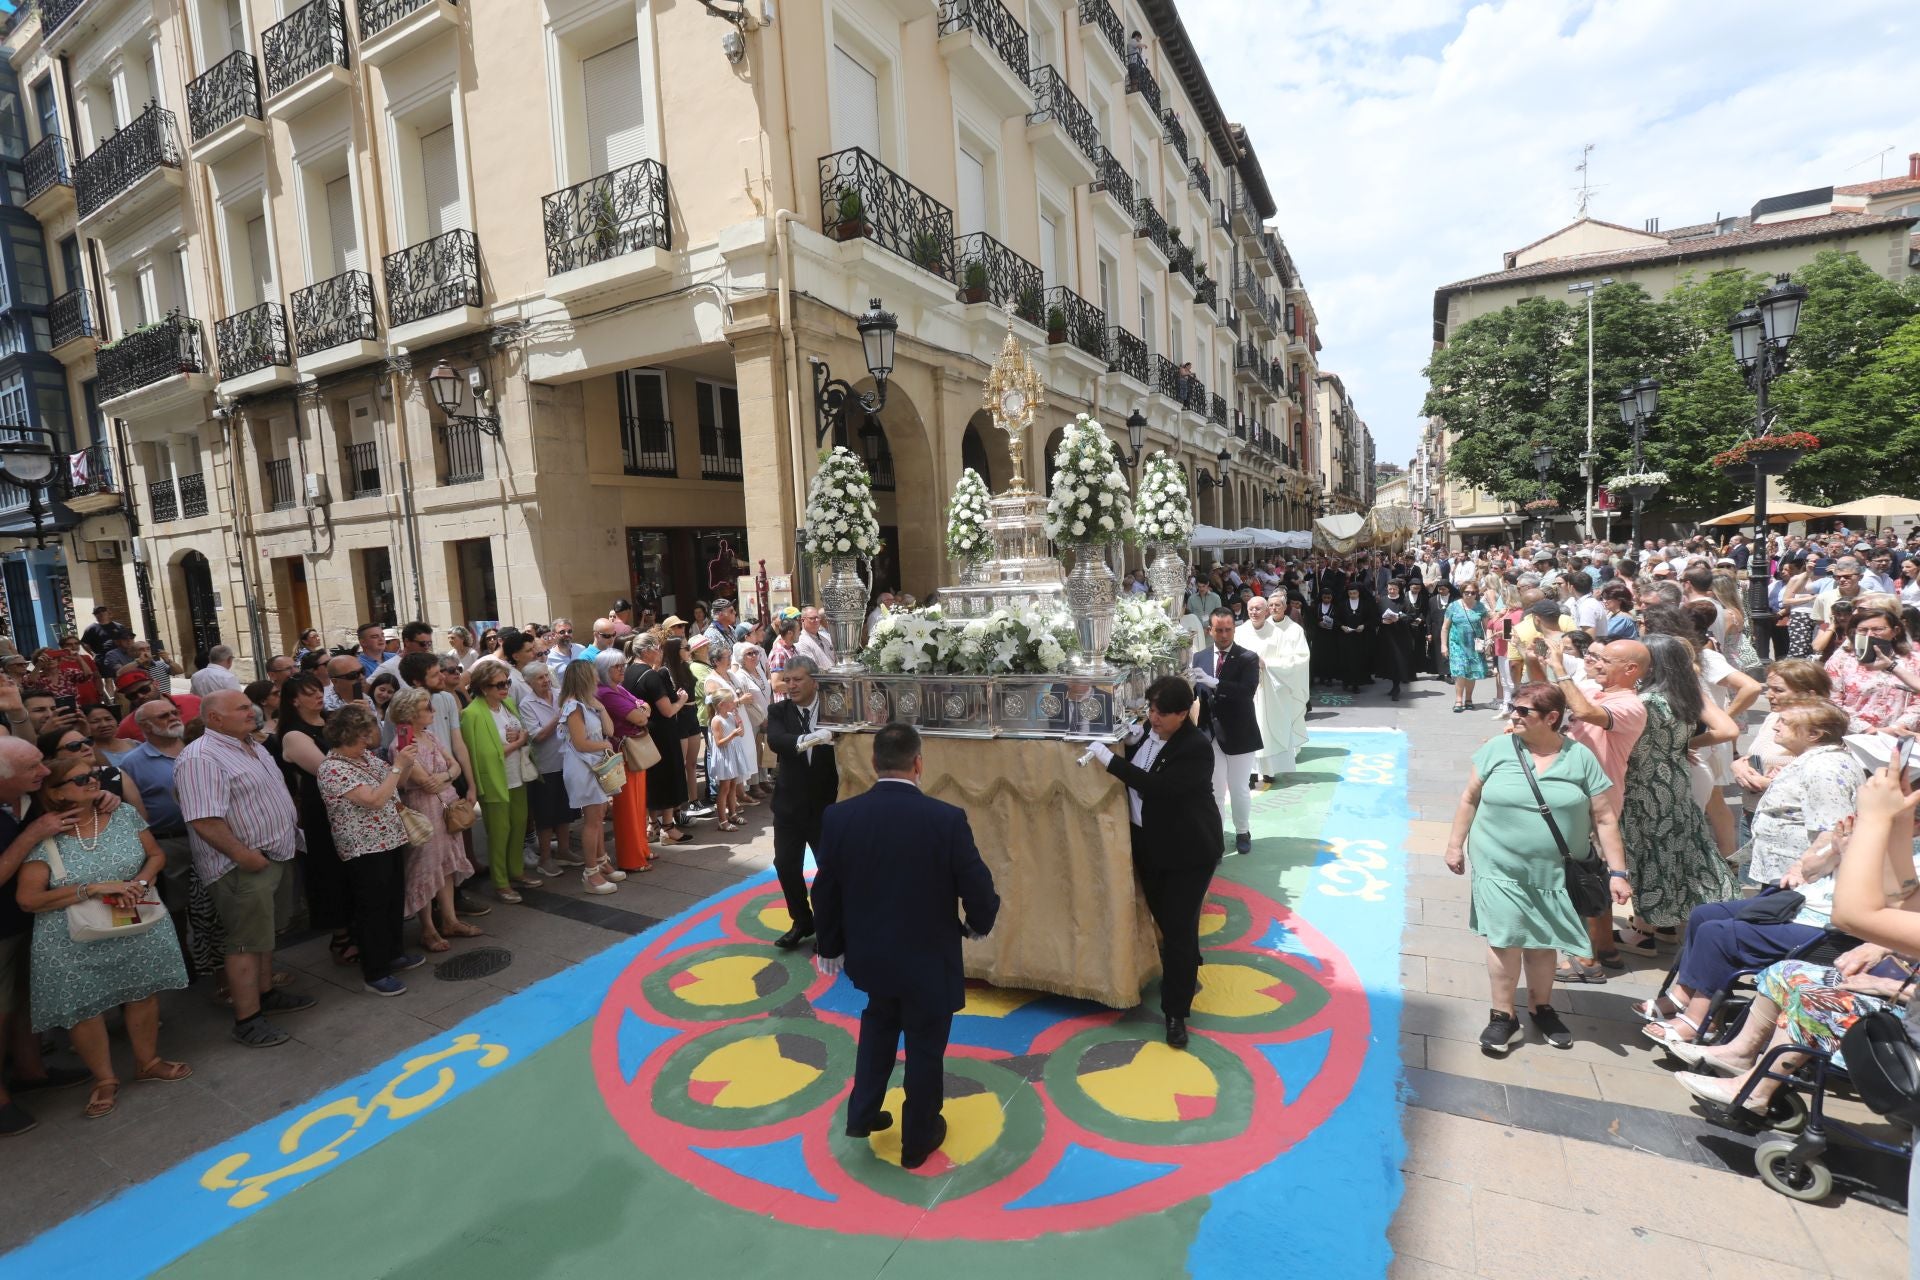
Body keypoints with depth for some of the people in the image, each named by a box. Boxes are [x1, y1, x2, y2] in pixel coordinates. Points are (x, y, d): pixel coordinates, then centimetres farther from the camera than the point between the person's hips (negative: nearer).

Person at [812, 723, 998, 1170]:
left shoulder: (839, 817, -13)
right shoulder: (947, 818, -22)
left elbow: (825, 893, -3)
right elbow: (978, 889, -16)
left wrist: (830, 947, 13)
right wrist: (979, 924, 7)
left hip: (868, 954, 3)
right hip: (929, 958, -3)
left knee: (879, 1020, 31)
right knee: (924, 1048, 18)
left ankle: (862, 1113, 39)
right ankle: (918, 1140, 37)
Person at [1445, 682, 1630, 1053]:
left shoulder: (1581, 758, -4)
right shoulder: (1498, 749, -4)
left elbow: (1604, 818, -1)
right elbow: (1470, 798, 4)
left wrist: (1617, 872, -4)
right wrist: (1456, 844, 5)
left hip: (1555, 873, 1)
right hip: (1501, 868, -1)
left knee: (1543, 942, 13)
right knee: (1505, 940, -3)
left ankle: (1541, 1009, 34)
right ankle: (1503, 1016, 12)